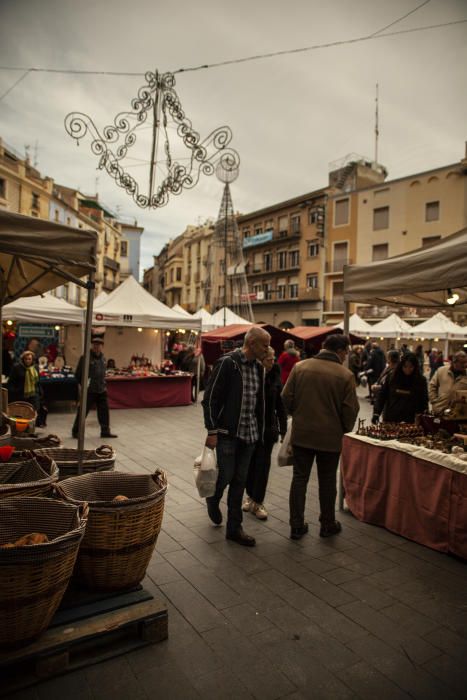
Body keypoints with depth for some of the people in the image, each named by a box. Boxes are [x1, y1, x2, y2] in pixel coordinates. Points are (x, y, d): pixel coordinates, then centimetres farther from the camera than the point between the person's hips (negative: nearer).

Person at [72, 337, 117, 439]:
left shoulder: (103, 358, 12)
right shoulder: (85, 357, -10)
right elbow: (78, 374, -8)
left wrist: (104, 385, 15)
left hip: (101, 390, 6)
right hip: (89, 391, -6)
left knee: (104, 411, 9)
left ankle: (105, 431, 20)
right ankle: (76, 431, 16)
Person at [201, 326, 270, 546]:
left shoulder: (258, 367, 8)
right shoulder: (227, 363, -13)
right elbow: (210, 398, -13)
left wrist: (259, 430, 14)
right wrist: (212, 431, -15)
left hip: (249, 433, 6)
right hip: (227, 432, -6)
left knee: (240, 480, 10)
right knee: (226, 475, 0)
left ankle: (234, 528, 22)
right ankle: (213, 500, 35)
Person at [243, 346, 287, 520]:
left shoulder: (274, 377, -1)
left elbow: (280, 405, 4)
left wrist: (283, 429, 3)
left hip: (268, 427, 2)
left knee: (263, 463, 3)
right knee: (250, 462, 10)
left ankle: (258, 502, 12)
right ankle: (250, 495, 29)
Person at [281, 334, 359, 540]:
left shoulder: (300, 367, -5)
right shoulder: (345, 375, -11)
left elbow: (286, 397, -2)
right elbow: (350, 409, -9)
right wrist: (344, 429, 10)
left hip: (301, 433, 2)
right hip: (330, 436, -2)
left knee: (299, 478, 12)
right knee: (327, 481, 15)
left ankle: (296, 525, 18)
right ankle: (327, 525, 29)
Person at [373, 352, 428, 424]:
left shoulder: (420, 380, -2)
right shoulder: (392, 377, 0)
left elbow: (424, 402, 1)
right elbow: (381, 395, 3)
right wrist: (376, 413, -6)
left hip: (409, 422, -1)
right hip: (389, 419, 1)